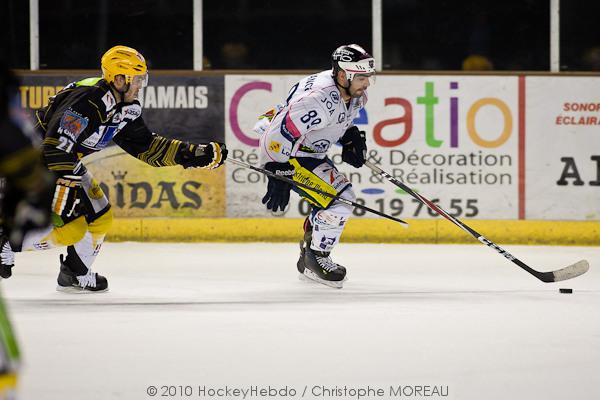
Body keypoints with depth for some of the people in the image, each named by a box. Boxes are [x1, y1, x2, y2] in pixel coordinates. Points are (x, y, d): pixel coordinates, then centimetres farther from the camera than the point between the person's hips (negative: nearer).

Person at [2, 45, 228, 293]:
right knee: (69, 229, -18)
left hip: (69, 165, 10)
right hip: (35, 159, -10)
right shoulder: (86, 101, -30)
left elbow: (146, 146, 8)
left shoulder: (126, 109, 0)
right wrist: (63, 194, -34)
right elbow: (56, 149, -33)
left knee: (100, 217, 11)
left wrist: (194, 154, 0)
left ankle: (76, 275, 24)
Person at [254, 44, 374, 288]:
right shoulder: (320, 99, -33)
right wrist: (278, 174, -32)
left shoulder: (352, 93, -3)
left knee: (343, 197, 19)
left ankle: (309, 259, 31)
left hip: (309, 151, 10)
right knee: (338, 200, -17)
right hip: (283, 153, -10)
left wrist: (351, 137, 3)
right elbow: (281, 133, -33)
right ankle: (316, 260, -1)